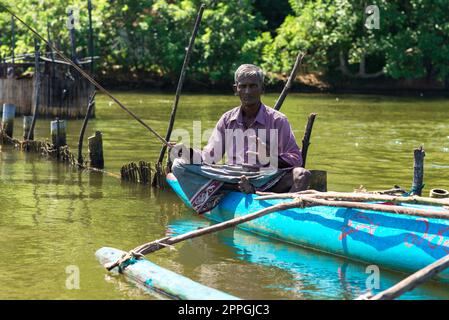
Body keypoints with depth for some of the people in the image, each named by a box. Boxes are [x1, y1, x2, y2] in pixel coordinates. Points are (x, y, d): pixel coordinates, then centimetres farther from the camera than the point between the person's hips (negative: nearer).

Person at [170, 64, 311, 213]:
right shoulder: (227, 120, 14)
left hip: (267, 177, -2)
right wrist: (189, 153, -11)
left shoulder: (277, 120, 4)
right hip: (231, 177, 3)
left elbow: (296, 158, -2)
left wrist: (270, 159, -22)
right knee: (179, 166, -17)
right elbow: (209, 157, 11)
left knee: (301, 174, -30)